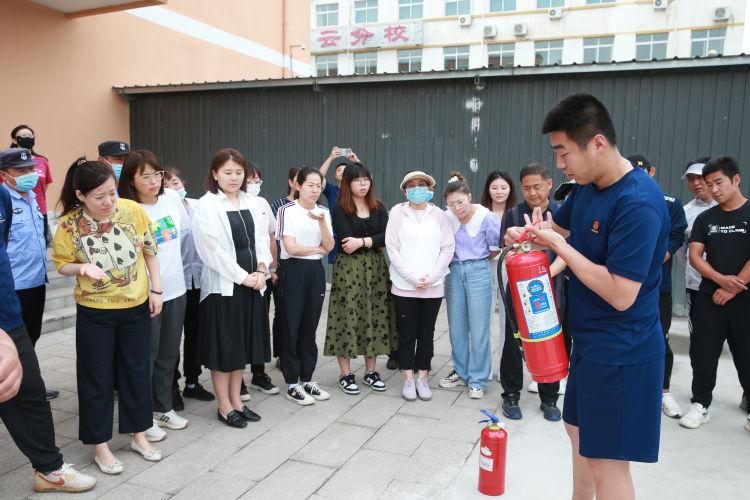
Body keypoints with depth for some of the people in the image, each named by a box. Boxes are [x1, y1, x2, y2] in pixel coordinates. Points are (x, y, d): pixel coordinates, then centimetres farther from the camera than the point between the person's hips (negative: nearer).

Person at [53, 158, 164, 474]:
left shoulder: (133, 210, -10)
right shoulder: (69, 224, -14)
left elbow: (149, 249, 2)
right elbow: (62, 265, -2)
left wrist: (156, 289, 1)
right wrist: (83, 268, -24)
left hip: (137, 306, 2)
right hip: (95, 312, -2)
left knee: (137, 371, 14)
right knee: (97, 379, 8)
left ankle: (138, 434, 32)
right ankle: (100, 445, 26)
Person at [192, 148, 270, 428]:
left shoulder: (251, 203, 9)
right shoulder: (207, 206, -9)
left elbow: (261, 239, 9)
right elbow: (213, 250, -15)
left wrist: (261, 270, -7)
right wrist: (242, 277, -15)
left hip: (251, 284, 6)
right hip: (222, 286, -6)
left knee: (242, 343, 14)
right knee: (223, 346, 4)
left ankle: (236, 401, 27)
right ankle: (224, 407, 18)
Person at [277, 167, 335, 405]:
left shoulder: (323, 211, 9)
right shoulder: (288, 211, -7)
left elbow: (330, 246, -1)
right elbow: (291, 247, -15)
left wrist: (322, 222, -16)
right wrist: (318, 249, -1)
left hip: (316, 271, 5)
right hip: (294, 271, -5)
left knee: (310, 327, 11)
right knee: (292, 328, 1)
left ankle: (307, 380, 22)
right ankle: (292, 385, 12)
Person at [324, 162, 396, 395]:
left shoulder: (379, 208, 10)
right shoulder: (339, 209, -2)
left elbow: (387, 237, -4)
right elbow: (345, 240, -15)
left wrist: (362, 241, -15)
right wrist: (374, 241, -8)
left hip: (376, 267, 4)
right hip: (348, 269, -4)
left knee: (374, 316, 6)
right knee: (348, 317, -2)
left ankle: (370, 371, 18)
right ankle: (345, 374, 9)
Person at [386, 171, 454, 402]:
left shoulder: (439, 215, 3)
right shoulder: (397, 212, 0)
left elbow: (448, 249, 0)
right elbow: (392, 249, -4)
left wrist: (430, 277, -10)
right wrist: (413, 277, -12)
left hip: (433, 286, 1)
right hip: (404, 286, -1)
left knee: (426, 333, 9)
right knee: (406, 333, 6)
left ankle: (422, 378, 20)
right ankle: (408, 379, 18)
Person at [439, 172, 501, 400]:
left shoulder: (486, 217, -11)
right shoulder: (446, 218, -3)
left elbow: (496, 246, 0)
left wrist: (479, 260, 10)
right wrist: (457, 260, 7)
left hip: (478, 272, -3)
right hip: (454, 272, 4)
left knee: (479, 330, 1)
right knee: (456, 328, 12)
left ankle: (478, 380, 13)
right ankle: (461, 372, 28)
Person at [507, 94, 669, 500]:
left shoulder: (638, 204, -26)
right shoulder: (585, 187, 2)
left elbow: (621, 295, -29)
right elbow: (559, 223, 20)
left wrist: (559, 246, -22)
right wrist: (526, 233, -3)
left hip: (620, 354, -9)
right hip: (588, 341, 9)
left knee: (606, 463, 2)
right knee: (579, 432, 24)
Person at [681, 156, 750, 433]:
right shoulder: (705, 218, 8)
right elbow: (695, 256, 2)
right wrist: (721, 279, -13)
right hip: (708, 298, 3)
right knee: (702, 353, 5)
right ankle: (700, 405, 17)